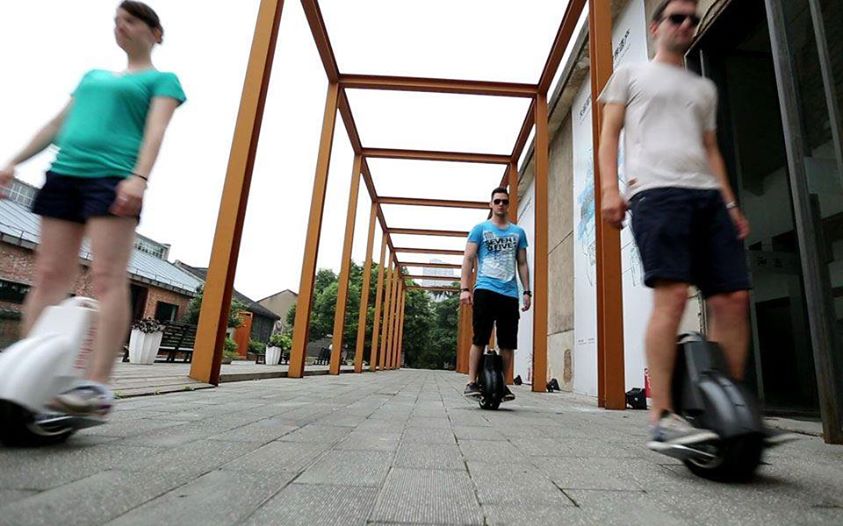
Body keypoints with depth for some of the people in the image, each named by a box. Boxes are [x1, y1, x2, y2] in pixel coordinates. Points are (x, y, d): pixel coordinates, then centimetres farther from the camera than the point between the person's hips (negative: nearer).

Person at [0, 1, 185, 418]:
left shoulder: (162, 80, 12)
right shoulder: (93, 76, 31)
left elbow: (155, 131, -5)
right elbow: (58, 124, 29)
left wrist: (139, 177, -21)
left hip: (114, 177, -7)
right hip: (64, 173, 7)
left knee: (108, 279, -17)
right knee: (48, 277, 0)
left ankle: (98, 386, -22)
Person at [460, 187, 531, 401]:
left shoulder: (518, 232, 16)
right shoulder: (480, 228, 7)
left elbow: (522, 264, 16)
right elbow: (468, 259, 2)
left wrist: (527, 291, 7)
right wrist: (464, 288, -8)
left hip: (510, 294, 3)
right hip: (485, 291, -3)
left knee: (508, 343, 4)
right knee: (480, 338, -4)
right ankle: (472, 382, 4)